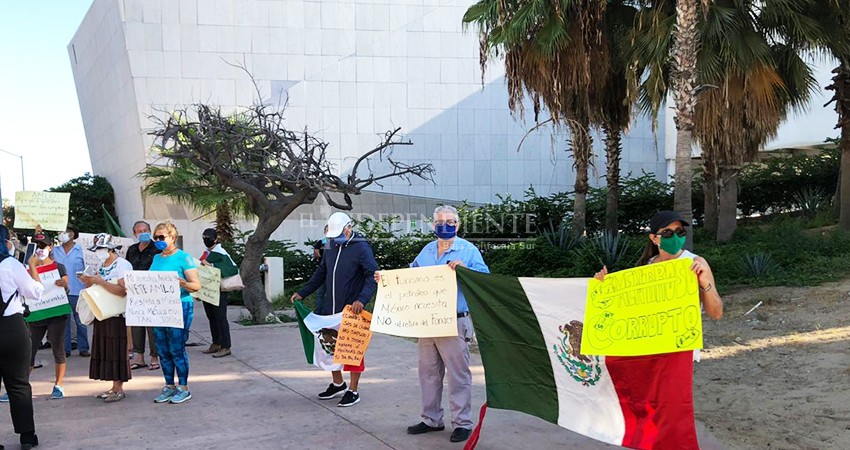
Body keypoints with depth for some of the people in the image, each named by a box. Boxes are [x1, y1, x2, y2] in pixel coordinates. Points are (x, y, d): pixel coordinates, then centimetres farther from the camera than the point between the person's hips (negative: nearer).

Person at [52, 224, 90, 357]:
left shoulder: (81, 250, 0)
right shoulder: (55, 250, 10)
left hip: (77, 291, -3)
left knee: (80, 321, 1)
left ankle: (83, 348, 7)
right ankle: (65, 348, 12)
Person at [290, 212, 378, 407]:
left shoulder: (361, 248, -11)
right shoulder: (331, 247, 11)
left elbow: (373, 276, -18)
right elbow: (321, 273, 22)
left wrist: (362, 299, -31)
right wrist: (302, 293, 17)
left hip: (351, 311, -7)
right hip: (330, 308, 7)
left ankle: (353, 391, 13)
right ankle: (338, 384, 32)